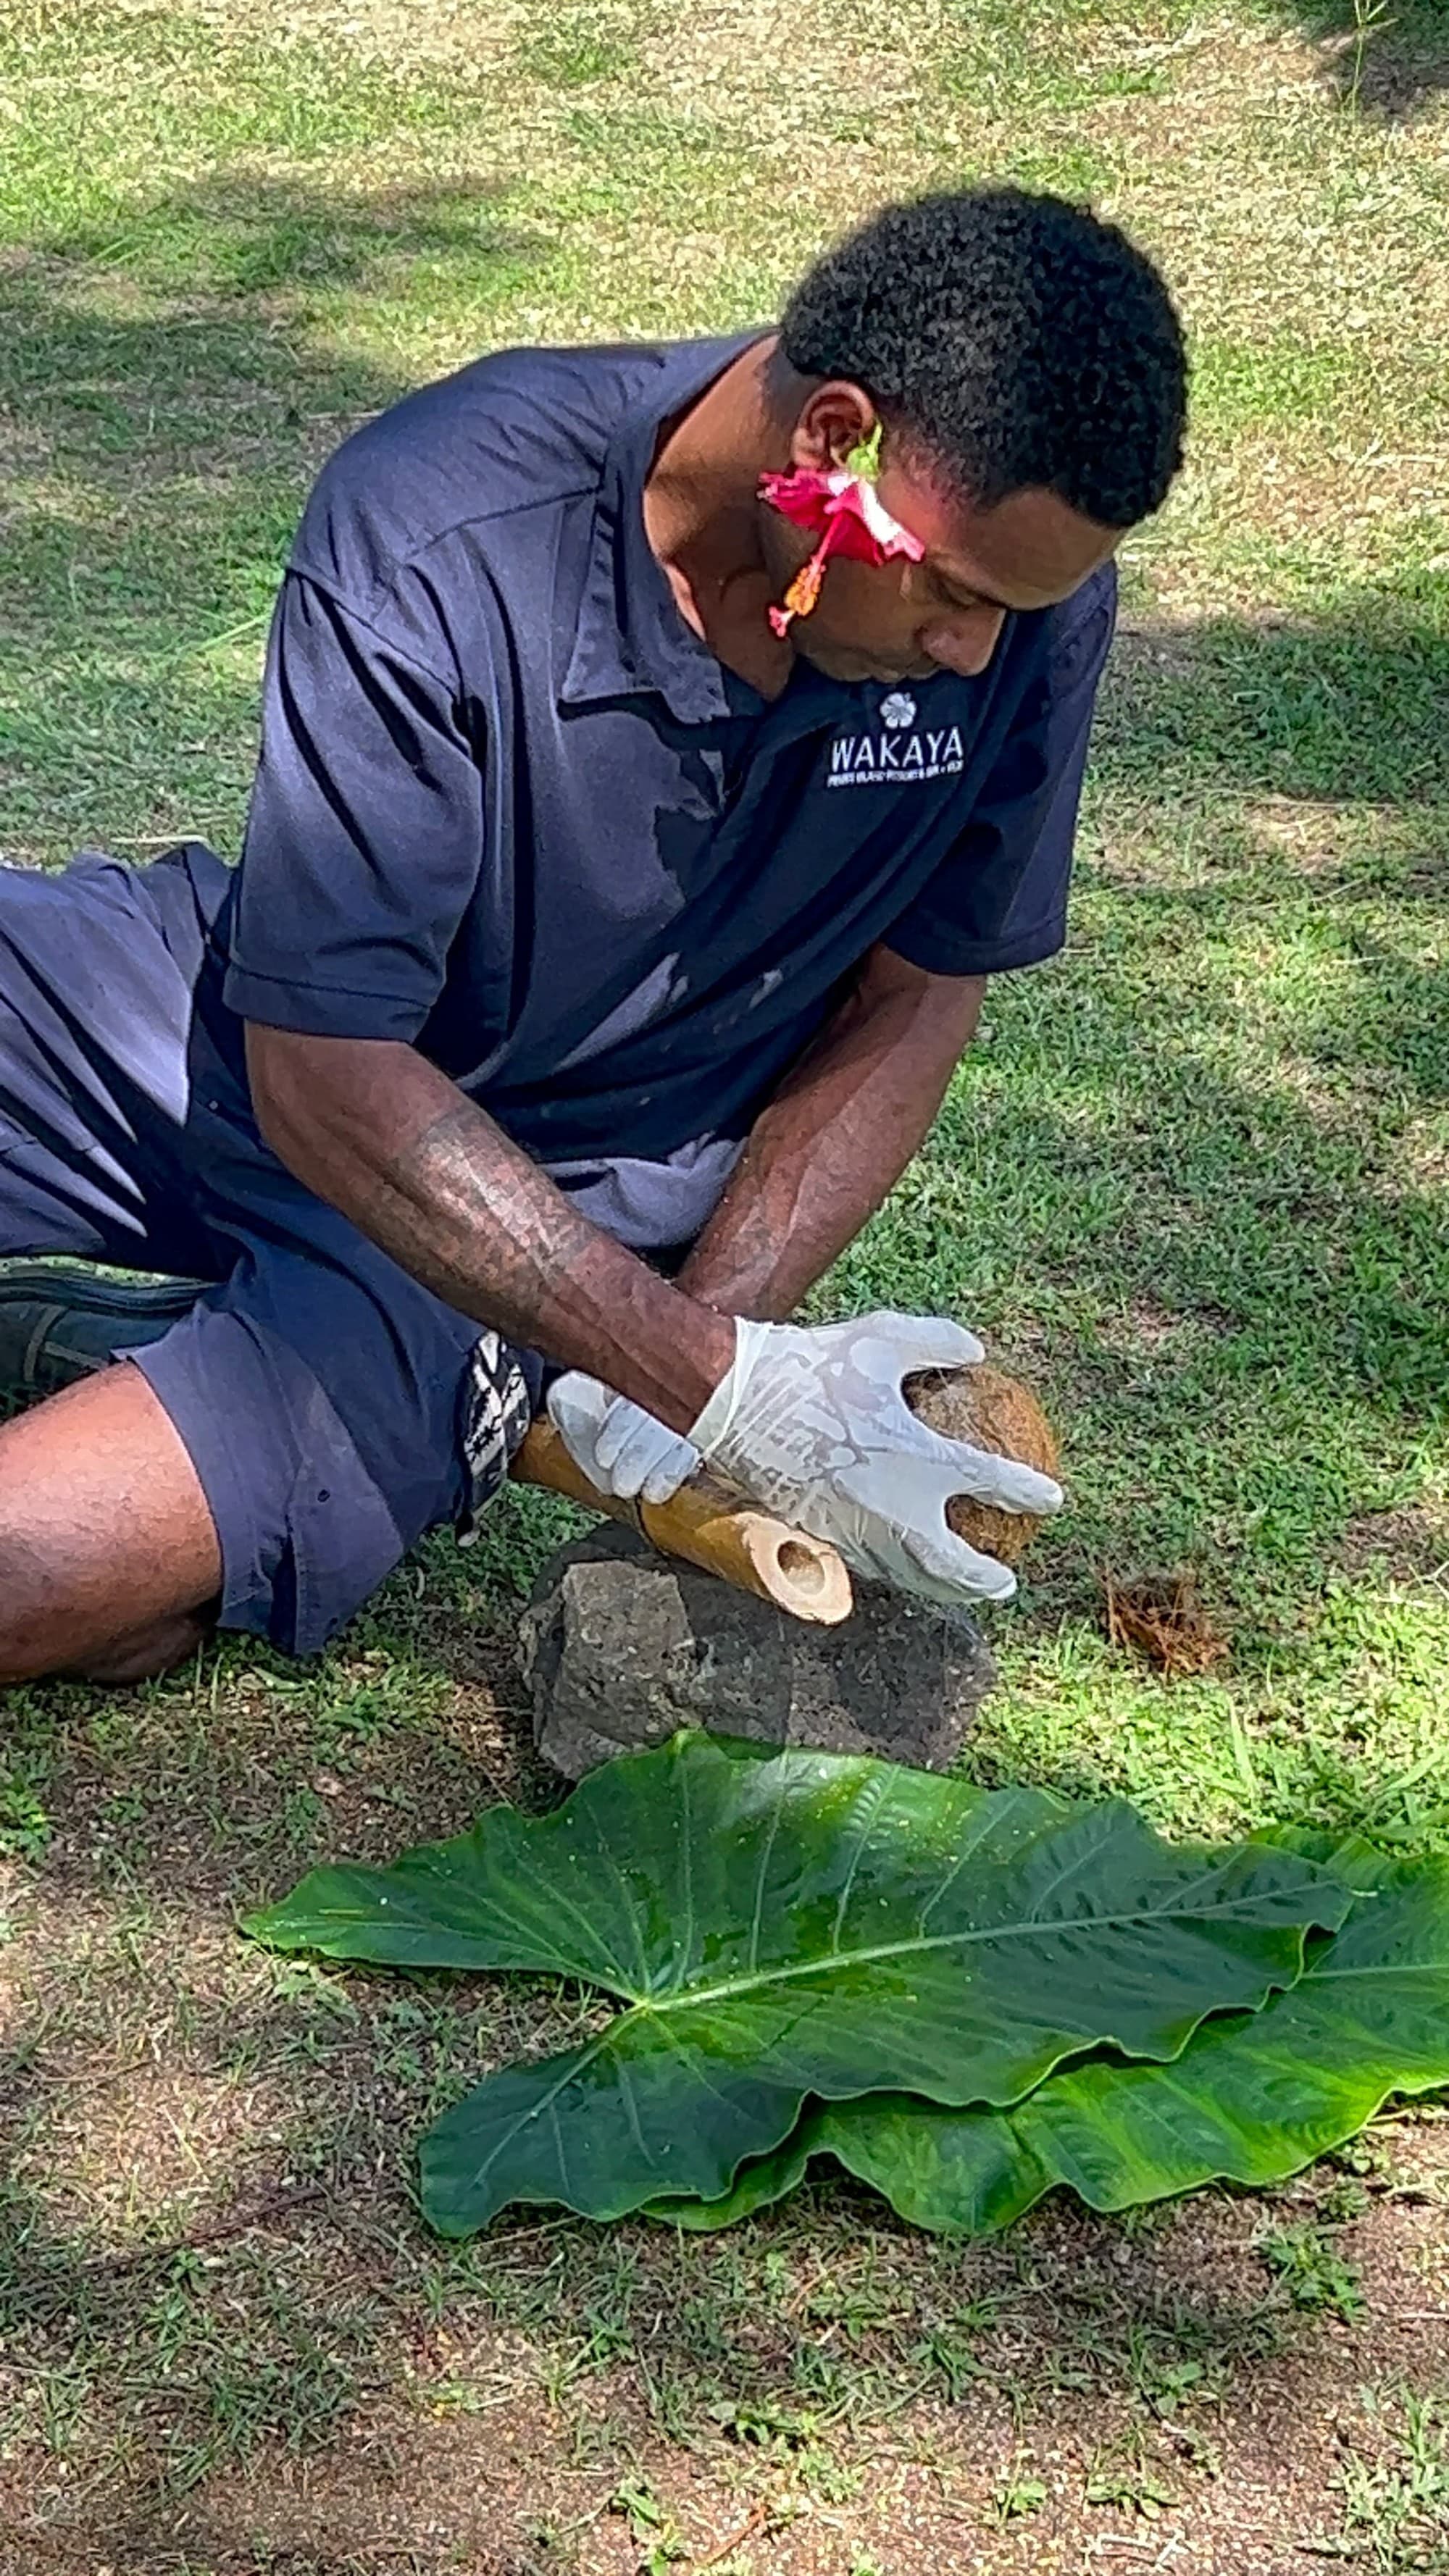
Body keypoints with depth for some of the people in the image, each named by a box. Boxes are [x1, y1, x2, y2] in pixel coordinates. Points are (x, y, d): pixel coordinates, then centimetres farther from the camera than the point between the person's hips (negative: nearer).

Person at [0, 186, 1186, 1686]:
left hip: (571, 1216, 0)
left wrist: (708, 1333, -18)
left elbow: (918, 995, -3)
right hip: (252, 1055, 0)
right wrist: (719, 1387, -30)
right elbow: (326, 1077, -25)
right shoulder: (433, 542, -26)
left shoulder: (1026, 597, -16)